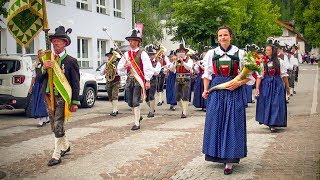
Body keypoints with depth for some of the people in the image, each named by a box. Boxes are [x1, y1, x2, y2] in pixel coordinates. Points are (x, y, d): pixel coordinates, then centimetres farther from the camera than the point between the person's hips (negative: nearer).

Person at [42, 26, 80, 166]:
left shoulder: (71, 61, -6)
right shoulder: (48, 59, 7)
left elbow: (76, 83, -6)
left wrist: (75, 102, -9)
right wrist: (44, 68, -16)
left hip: (62, 98, -6)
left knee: (58, 127, -8)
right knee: (54, 127, 16)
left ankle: (56, 155, 1)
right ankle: (65, 146, 36)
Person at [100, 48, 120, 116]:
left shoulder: (117, 63, -2)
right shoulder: (106, 64, 11)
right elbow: (101, 73, 10)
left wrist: (116, 71, -23)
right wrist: (104, 71, -10)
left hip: (116, 82, -5)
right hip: (109, 82, 5)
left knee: (114, 96, -15)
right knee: (110, 97, 9)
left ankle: (114, 111, -17)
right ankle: (116, 109, 22)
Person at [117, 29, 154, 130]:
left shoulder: (142, 54, -2)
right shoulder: (126, 54, 11)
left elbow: (148, 68, -7)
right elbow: (119, 68, 12)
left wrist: (147, 81, -14)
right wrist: (125, 66, -10)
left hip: (139, 79, -5)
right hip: (129, 79, 5)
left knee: (136, 102, -10)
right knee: (130, 102, 10)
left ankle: (137, 123, -3)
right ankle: (138, 116, 36)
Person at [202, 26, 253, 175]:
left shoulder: (239, 53, -1)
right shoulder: (211, 53, 6)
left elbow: (248, 75, 0)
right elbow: (207, 74, 12)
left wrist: (238, 83, -15)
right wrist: (205, 90, 3)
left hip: (234, 91, -2)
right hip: (216, 90, 2)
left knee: (232, 123, -2)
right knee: (215, 121, 4)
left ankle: (230, 160, 3)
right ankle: (218, 154, 20)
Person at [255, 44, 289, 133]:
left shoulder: (279, 62, 1)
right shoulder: (263, 62, 0)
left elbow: (284, 75, 5)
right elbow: (259, 76, -4)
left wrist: (287, 87, 9)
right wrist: (257, 88, -10)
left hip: (277, 85, 0)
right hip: (266, 84, 1)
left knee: (276, 104, -5)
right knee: (266, 103, 6)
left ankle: (273, 124, -2)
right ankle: (268, 122, 25)